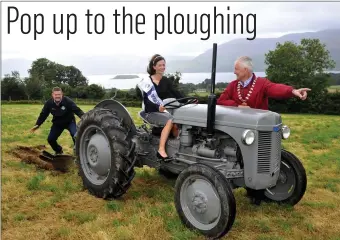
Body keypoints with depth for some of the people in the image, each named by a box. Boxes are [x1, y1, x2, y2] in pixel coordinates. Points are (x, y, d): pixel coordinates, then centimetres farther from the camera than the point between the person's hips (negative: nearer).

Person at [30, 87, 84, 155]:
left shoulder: (68, 101, -26)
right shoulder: (49, 103, -17)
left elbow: (77, 110, -31)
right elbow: (43, 114, -5)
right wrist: (37, 125, -9)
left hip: (69, 122, -3)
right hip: (57, 123, 4)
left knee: (75, 136, -27)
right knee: (50, 139, 1)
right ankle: (59, 151, 31)